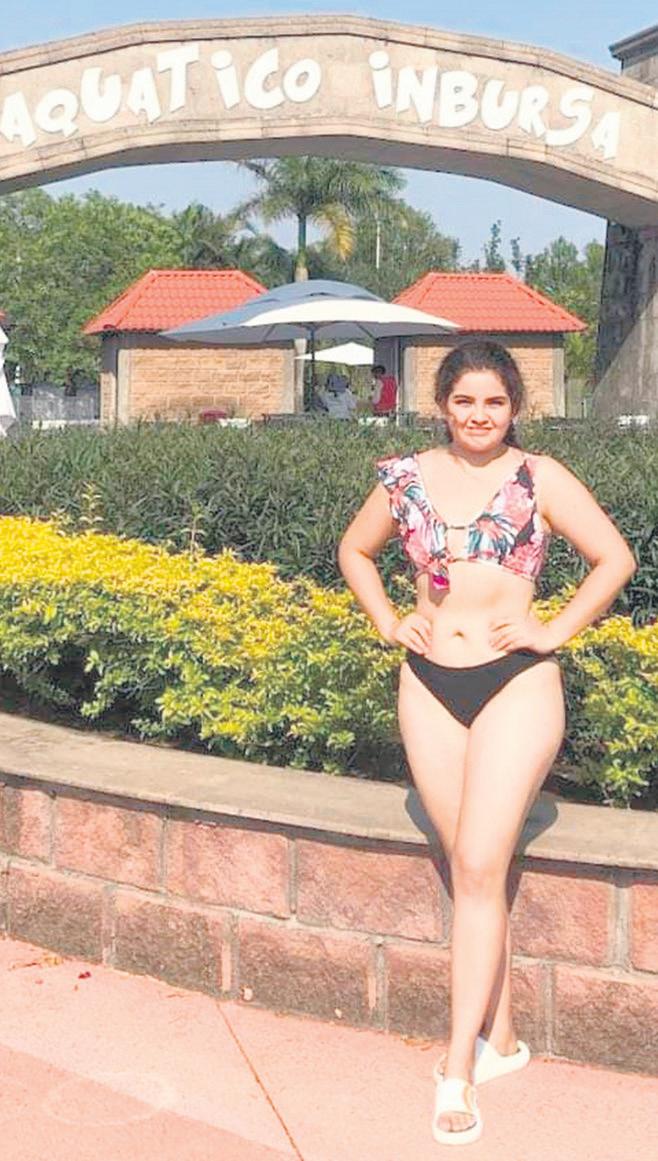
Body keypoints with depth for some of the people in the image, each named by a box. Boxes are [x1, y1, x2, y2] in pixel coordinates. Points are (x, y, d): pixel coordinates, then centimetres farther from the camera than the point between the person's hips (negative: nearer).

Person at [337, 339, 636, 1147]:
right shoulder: (406, 479, 6)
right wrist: (386, 624, 7)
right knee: (469, 870, 9)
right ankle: (499, 1037, 23)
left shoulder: (538, 478, -2)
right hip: (429, 687, 3)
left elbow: (615, 559, -1)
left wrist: (555, 633, -6)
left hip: (516, 686, -3)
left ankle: (458, 1069, -3)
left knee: (479, 868, -10)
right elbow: (354, 550, 21)